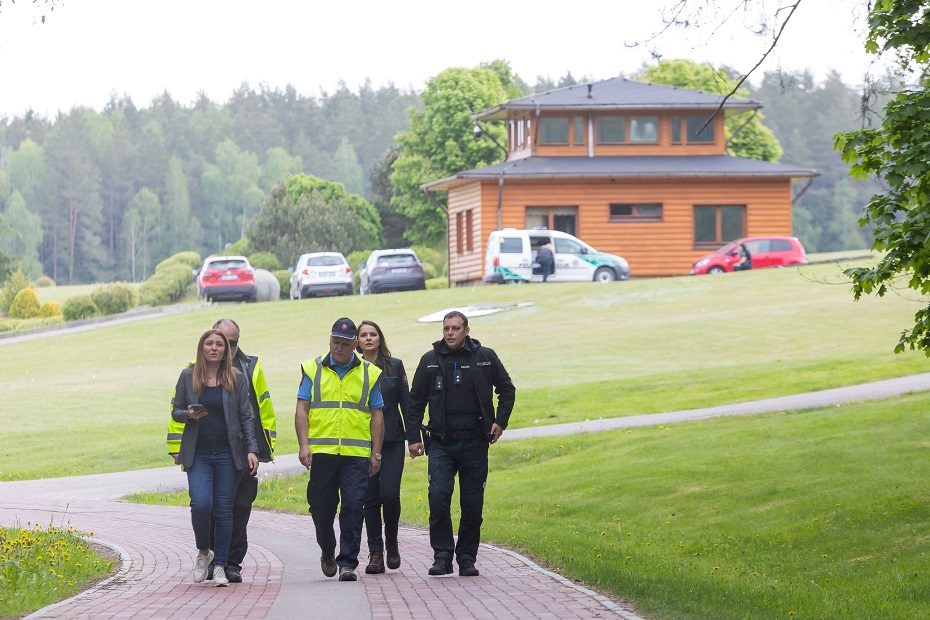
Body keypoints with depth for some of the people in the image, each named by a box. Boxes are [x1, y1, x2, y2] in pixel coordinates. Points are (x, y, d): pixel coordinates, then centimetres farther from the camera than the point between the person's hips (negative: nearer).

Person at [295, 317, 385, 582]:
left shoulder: (369, 373, 10)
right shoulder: (313, 370, 8)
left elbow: (377, 415, 11)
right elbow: (301, 410, 4)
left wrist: (376, 452, 4)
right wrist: (304, 445, -7)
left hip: (356, 454, 0)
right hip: (321, 452, 0)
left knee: (353, 507, -8)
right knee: (321, 507, 7)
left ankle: (347, 562, -4)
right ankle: (327, 552, 31)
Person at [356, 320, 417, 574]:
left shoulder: (395, 366, 7)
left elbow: (406, 403, 7)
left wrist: (414, 437, 2)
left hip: (392, 441, 0)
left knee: (390, 494, -10)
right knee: (370, 497, -1)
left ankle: (391, 543, 12)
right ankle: (375, 553, 4)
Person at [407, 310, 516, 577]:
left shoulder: (485, 357, 2)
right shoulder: (430, 360, 4)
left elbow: (507, 389, 15)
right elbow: (416, 400, 10)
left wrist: (500, 421, 4)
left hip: (475, 443, 0)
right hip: (441, 444, 0)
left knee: (472, 505, 3)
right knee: (438, 498, -14)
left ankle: (467, 558, 12)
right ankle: (442, 555, -6)